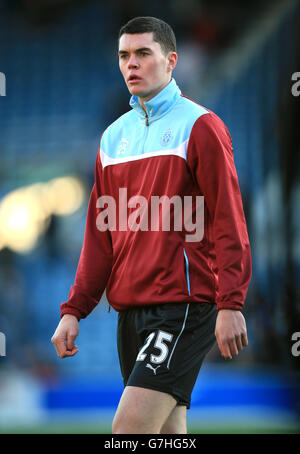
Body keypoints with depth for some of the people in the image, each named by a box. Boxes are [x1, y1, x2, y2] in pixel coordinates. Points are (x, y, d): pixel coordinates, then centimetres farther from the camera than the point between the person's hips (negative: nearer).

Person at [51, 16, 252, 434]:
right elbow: (100, 234, 18)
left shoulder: (199, 126, -4)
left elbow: (228, 222, -9)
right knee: (167, 432, 8)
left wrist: (230, 304, -16)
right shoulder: (114, 136, 16)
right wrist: (75, 309, 11)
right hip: (131, 306, 7)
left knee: (130, 427, -17)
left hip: (184, 304, -7)